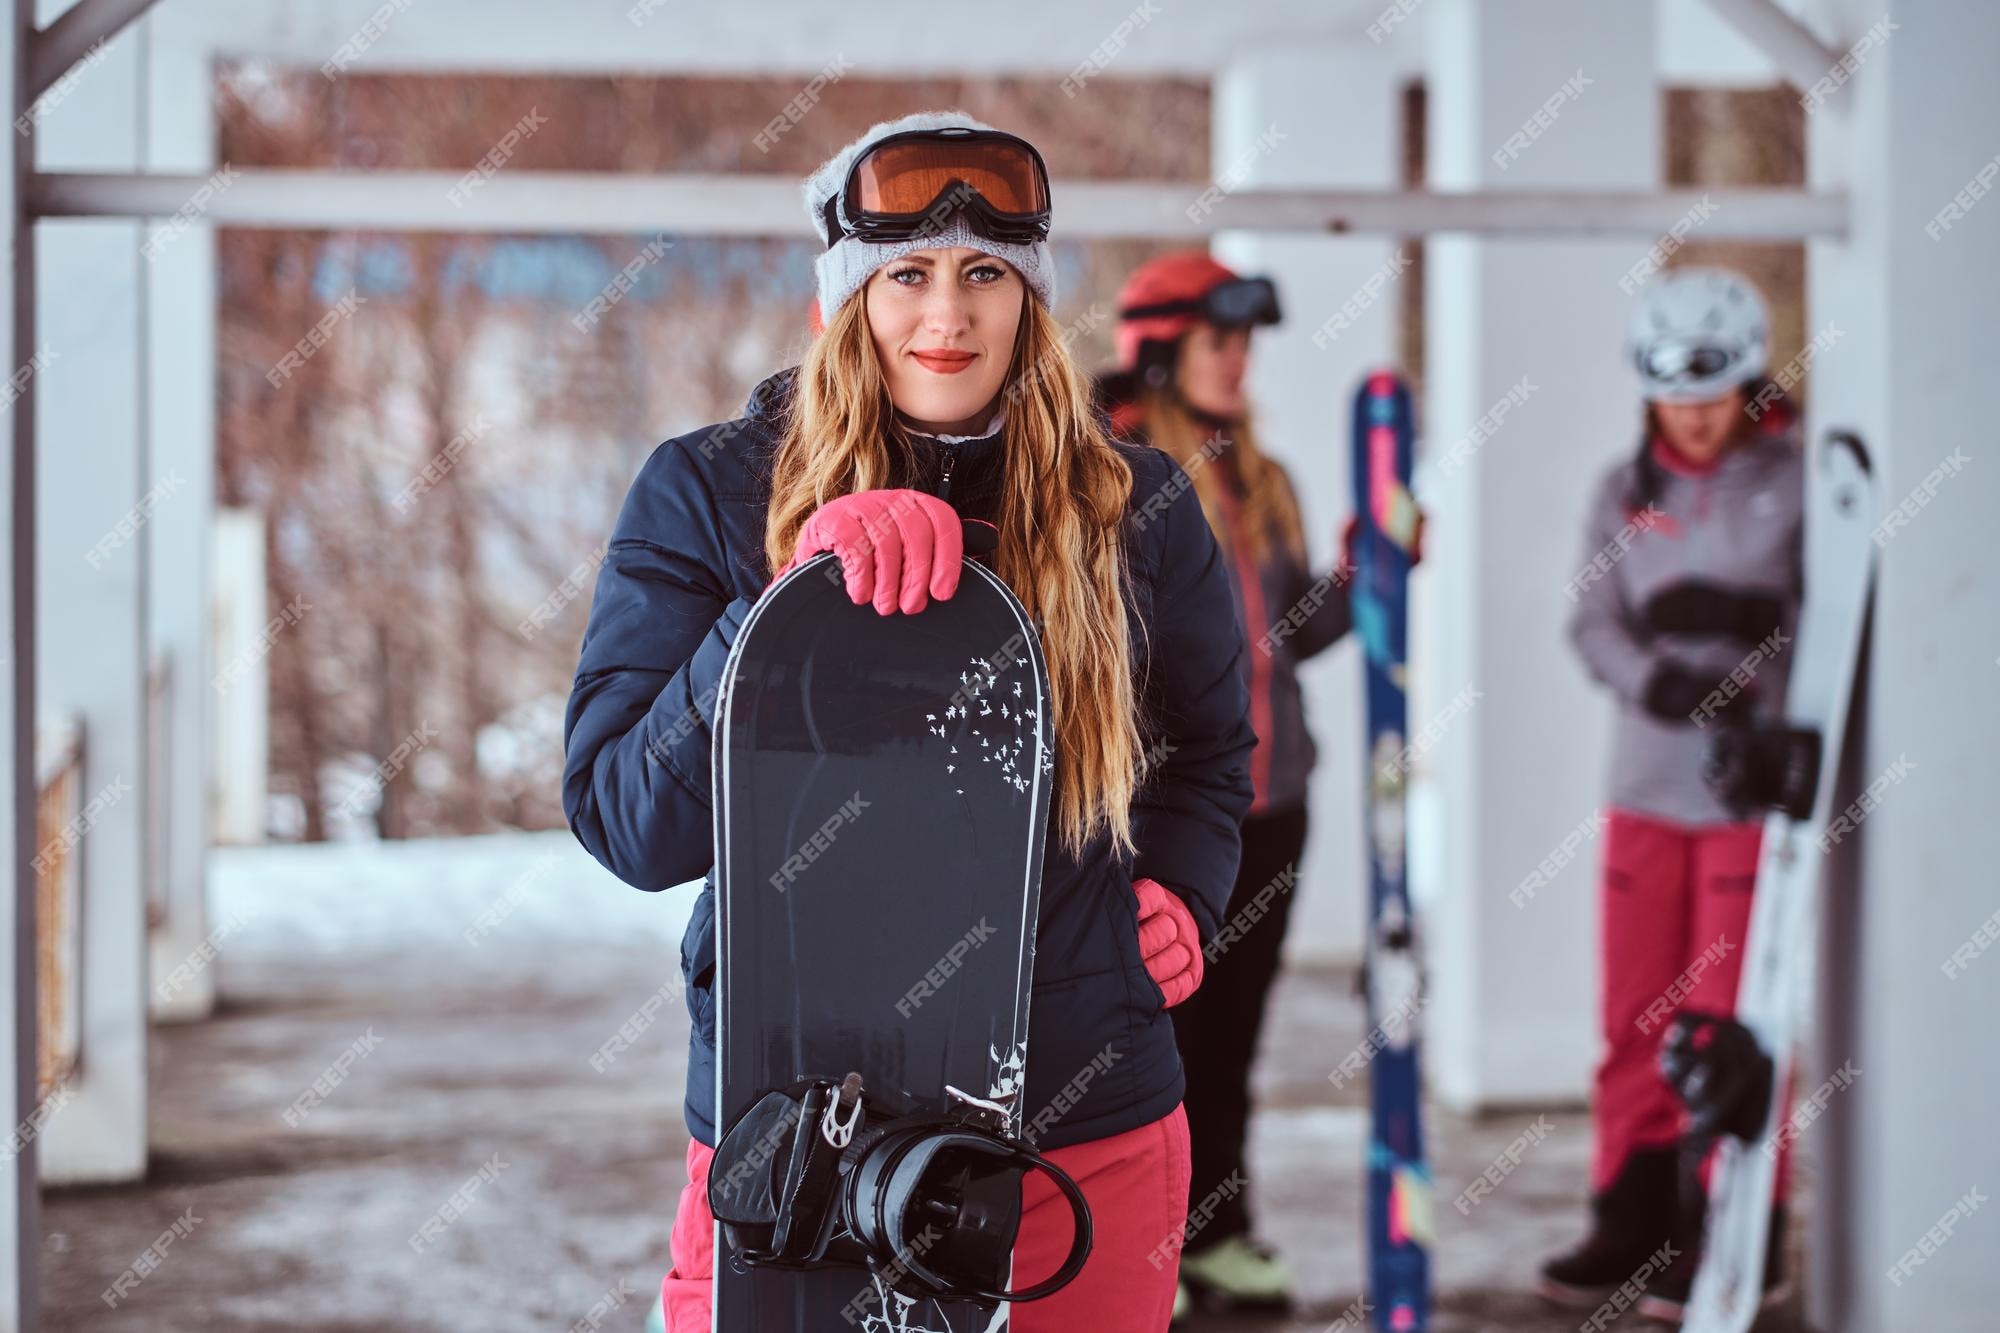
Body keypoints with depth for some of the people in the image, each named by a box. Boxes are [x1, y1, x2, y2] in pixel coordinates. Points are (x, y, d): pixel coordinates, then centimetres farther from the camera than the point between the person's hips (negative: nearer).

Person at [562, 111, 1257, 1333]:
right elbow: (624, 826, -10)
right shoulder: (705, 494, -2)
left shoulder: (1133, 506, 4)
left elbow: (1209, 749, 23)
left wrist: (1178, 892, 3)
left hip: (1086, 1136, 2)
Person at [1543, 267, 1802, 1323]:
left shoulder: (1797, 479, -3)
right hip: (1648, 787, 4)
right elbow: (1592, 619, 3)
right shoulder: (1627, 491, 9)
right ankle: (1635, 1219, 21)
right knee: (1635, 1019, 9)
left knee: (1731, 1019, -1)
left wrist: (1741, 619, -24)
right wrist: (1654, 678, -16)